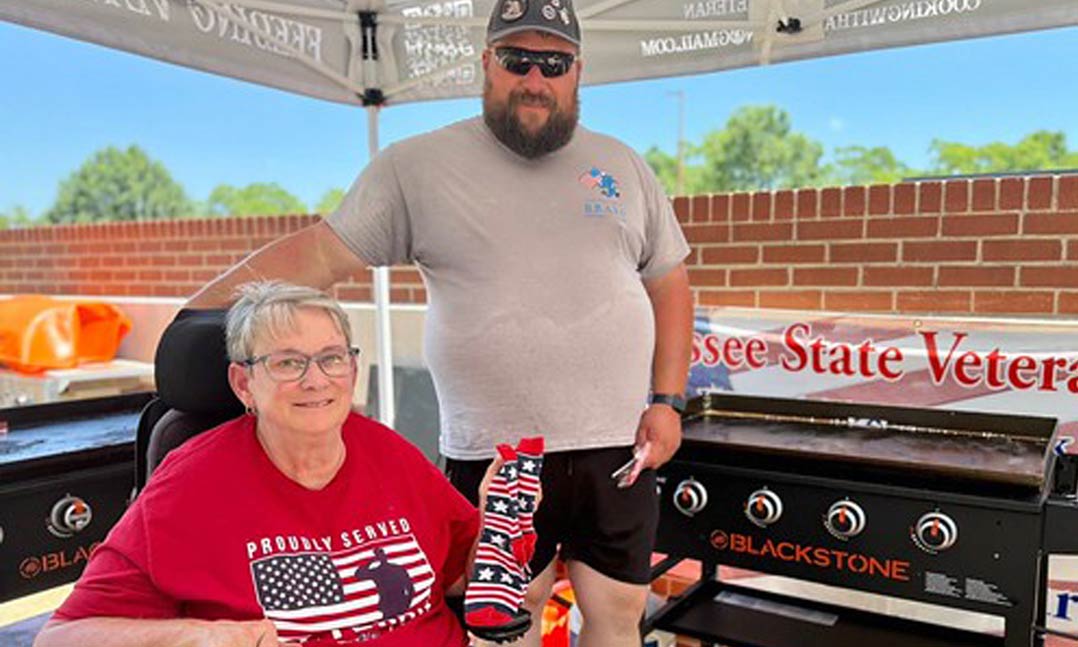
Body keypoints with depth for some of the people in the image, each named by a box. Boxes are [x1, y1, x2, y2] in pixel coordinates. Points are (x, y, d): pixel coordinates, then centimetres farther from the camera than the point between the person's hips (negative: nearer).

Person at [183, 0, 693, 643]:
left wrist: (667, 401, 2)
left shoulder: (625, 166, 9)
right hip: (494, 452, -2)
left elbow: (669, 284, 12)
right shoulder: (419, 165, -2)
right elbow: (318, 253, -5)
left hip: (617, 447, 3)